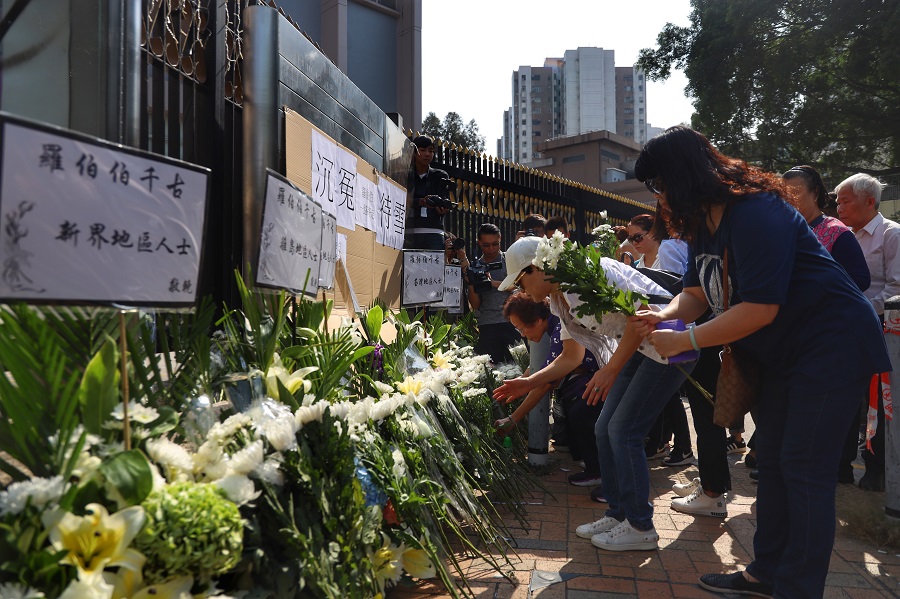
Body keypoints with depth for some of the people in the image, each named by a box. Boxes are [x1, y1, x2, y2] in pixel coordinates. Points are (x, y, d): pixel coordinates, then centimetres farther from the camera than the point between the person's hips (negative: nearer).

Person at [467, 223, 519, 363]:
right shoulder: (474, 266, 10)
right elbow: (475, 305, 6)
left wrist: (494, 283, -16)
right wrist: (471, 284, -11)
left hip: (512, 321, -1)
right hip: (486, 326, 1)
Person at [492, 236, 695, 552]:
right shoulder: (560, 300, 7)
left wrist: (611, 369, -25)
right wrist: (528, 383, 8)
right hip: (638, 348, 9)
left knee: (623, 432, -9)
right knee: (605, 430, 7)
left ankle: (640, 527, 7)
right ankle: (618, 514, 22)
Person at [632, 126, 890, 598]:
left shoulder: (754, 214, -26)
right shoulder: (703, 223, 5)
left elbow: (759, 309, -30)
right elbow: (696, 294, 5)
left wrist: (682, 341, -25)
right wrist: (664, 315, -17)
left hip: (830, 345, -10)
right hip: (782, 353, 10)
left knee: (804, 469, -6)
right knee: (772, 459, 13)